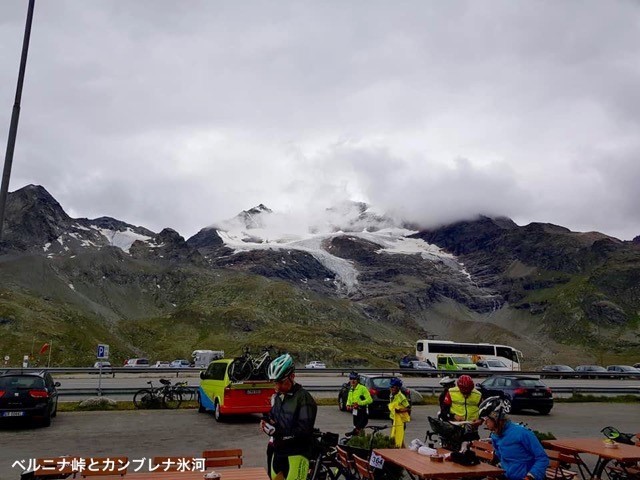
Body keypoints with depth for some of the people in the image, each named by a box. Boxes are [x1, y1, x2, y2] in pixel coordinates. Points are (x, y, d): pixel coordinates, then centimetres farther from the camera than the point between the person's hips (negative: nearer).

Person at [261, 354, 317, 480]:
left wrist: (279, 432, -25)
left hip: (297, 453, -8)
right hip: (279, 451, 8)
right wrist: (267, 423, -2)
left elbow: (304, 430, -20)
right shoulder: (277, 396, 11)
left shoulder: (304, 397, -14)